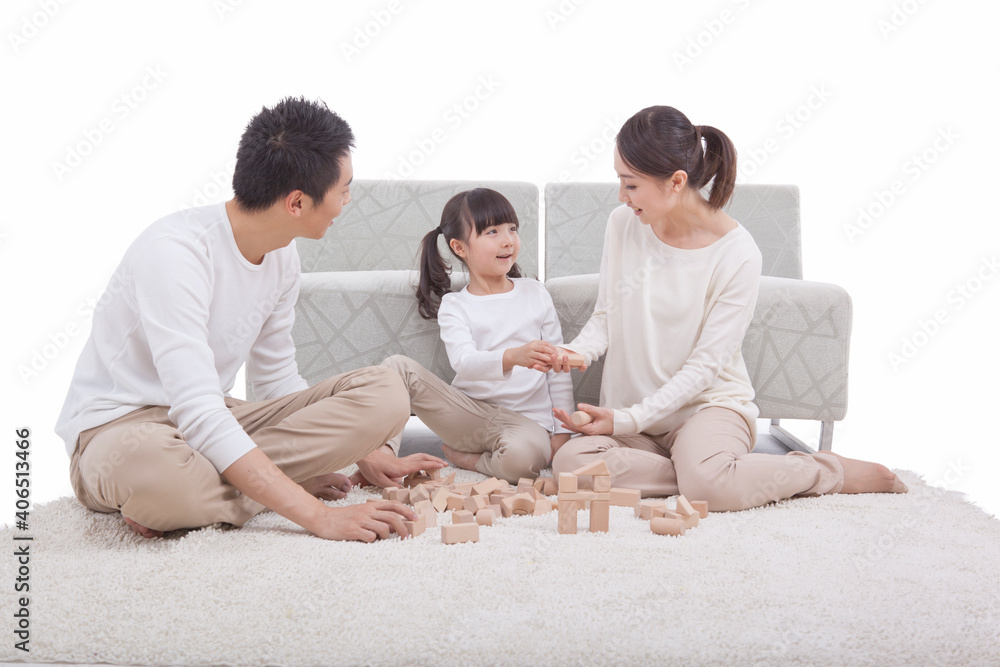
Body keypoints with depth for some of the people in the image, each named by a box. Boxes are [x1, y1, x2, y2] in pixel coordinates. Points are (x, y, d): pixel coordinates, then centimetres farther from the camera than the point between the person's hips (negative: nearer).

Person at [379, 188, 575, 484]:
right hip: (469, 412, 0)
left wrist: (562, 431, 3)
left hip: (526, 420, 0)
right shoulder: (454, 306, 2)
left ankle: (466, 459, -8)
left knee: (526, 455, -38)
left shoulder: (535, 293, 8)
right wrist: (513, 357, -39)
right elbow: (464, 363, -18)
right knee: (398, 366, -18)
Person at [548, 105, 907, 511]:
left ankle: (833, 471, -7)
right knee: (570, 462, -27)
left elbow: (704, 365, -13)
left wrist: (629, 419, -20)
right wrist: (578, 351, -14)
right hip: (629, 414, 4)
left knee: (709, 485, -36)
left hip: (710, 401, -4)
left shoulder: (737, 255, -15)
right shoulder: (623, 224, -1)